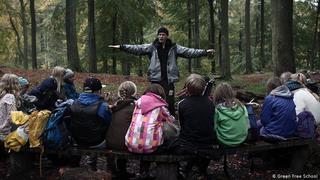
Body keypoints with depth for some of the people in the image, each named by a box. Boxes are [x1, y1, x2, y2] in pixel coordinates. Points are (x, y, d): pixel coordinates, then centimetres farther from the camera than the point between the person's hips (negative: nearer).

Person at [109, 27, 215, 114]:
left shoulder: (174, 48, 6)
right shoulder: (152, 47, 5)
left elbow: (189, 52, 2)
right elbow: (137, 49, -1)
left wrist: (204, 52, -6)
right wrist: (121, 47, -11)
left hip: (169, 80, 0)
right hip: (156, 80, 0)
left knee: (170, 103, -1)